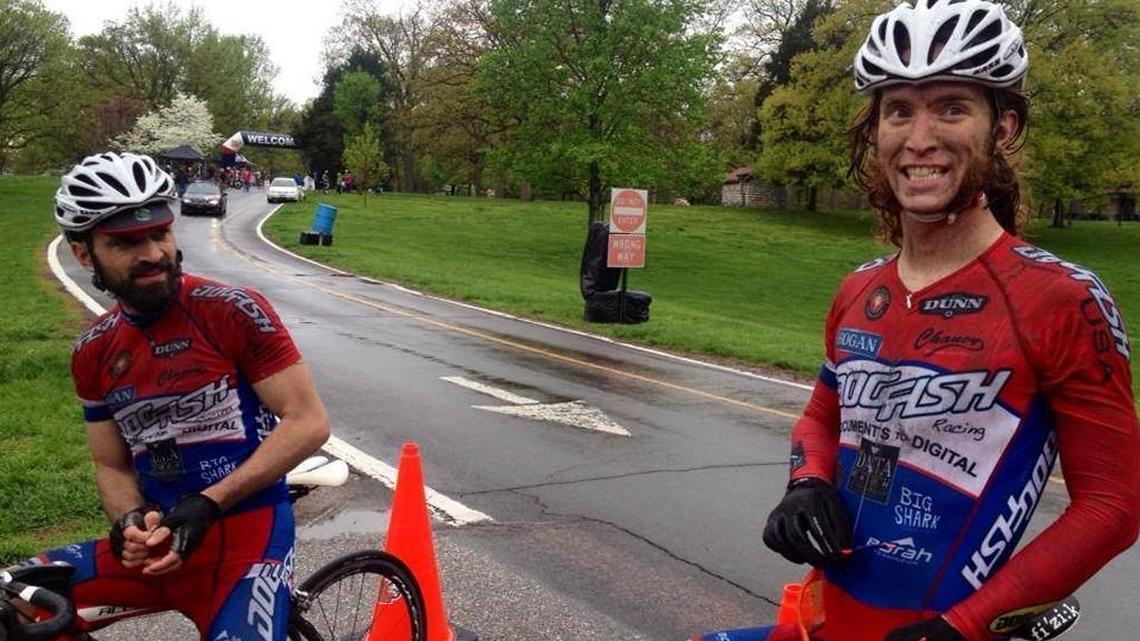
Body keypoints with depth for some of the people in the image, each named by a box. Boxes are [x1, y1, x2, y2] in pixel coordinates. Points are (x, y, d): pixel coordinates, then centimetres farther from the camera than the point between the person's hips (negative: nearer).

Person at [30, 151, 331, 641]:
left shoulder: (234, 311, -10)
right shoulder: (92, 353, 7)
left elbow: (308, 423, -11)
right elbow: (112, 466, 14)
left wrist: (209, 502, -18)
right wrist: (129, 522, -8)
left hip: (244, 535, -5)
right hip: (157, 544, 5)